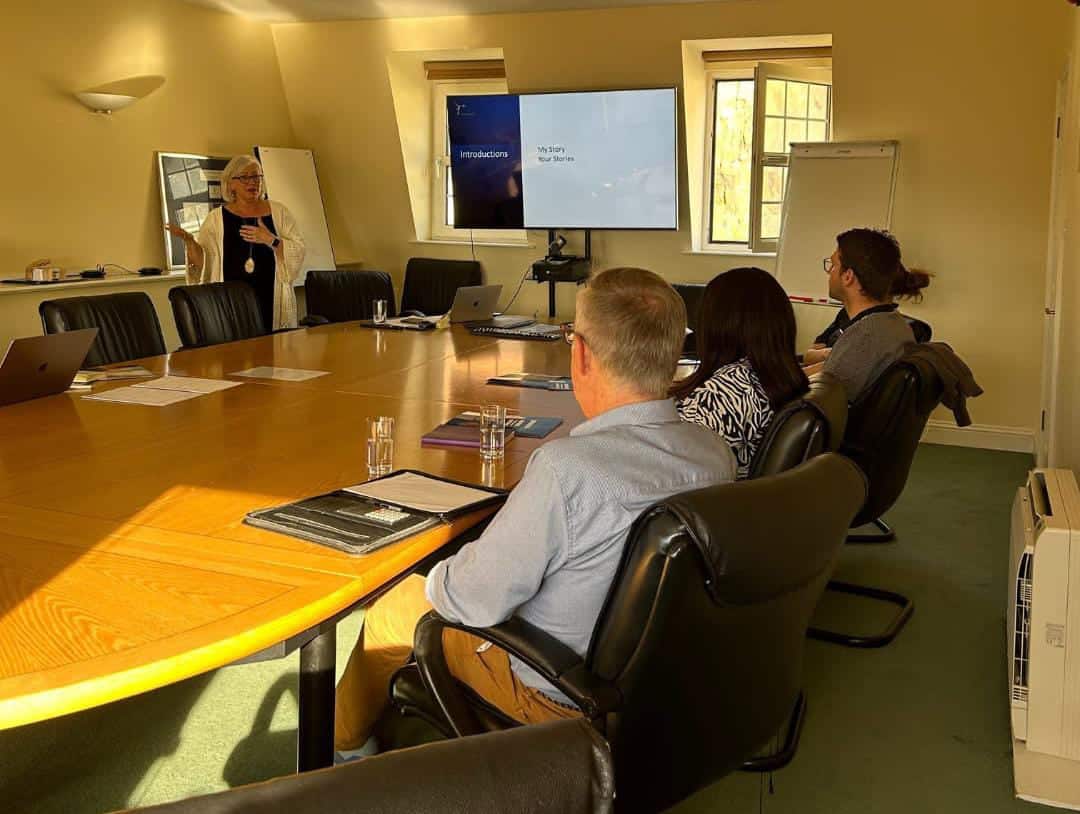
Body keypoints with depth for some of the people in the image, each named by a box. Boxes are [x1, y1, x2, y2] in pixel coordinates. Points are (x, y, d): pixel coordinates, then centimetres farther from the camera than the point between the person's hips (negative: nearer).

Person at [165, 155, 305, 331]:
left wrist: (271, 240, -14)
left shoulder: (278, 212, 8)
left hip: (272, 303, 0)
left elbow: (298, 252, 0)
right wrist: (189, 241, -11)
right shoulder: (215, 219, 8)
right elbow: (201, 262, 5)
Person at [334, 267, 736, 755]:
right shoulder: (717, 454, -13)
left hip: (564, 695, -7)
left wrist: (435, 580, -1)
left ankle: (341, 741, 45)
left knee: (393, 608, 16)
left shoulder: (568, 468, -36)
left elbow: (474, 602, -25)